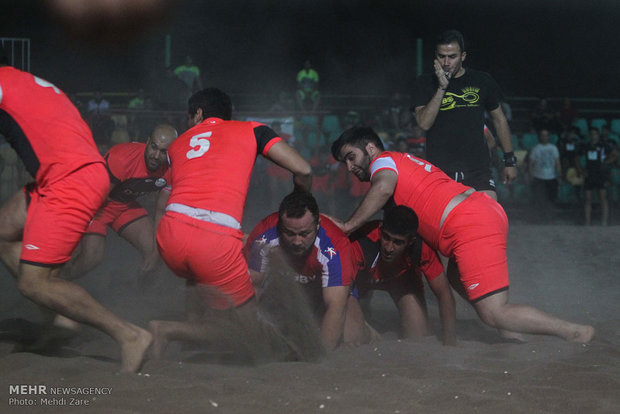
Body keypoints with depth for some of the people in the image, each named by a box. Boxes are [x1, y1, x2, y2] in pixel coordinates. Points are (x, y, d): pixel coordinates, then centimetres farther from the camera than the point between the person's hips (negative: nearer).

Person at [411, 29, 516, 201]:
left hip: (477, 167, 1)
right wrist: (441, 87, -12)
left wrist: (509, 160, 19)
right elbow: (424, 123, -6)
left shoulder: (482, 82, 10)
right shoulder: (426, 83, 7)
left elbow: (499, 119, 20)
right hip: (439, 169, 0)